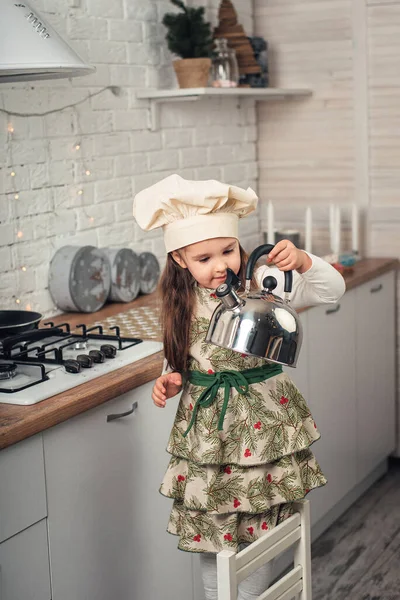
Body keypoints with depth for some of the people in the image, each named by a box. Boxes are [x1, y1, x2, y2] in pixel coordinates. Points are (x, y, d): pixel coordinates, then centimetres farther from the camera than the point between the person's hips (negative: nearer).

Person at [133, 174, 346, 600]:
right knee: (210, 532, 10)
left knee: (258, 532, 7)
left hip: (261, 425, -2)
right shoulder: (182, 305, 1)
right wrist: (169, 382, -6)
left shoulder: (263, 283, -10)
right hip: (205, 430, 2)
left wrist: (301, 260, -33)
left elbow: (331, 289, -17)